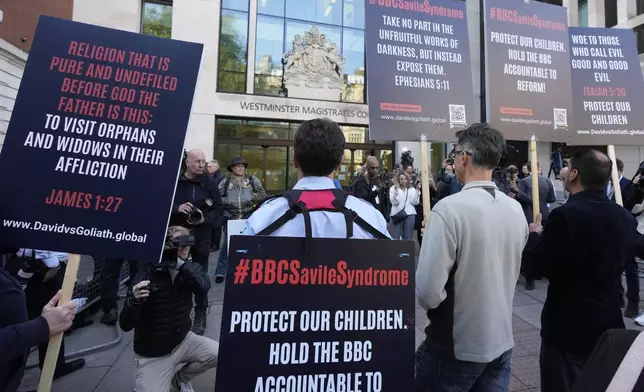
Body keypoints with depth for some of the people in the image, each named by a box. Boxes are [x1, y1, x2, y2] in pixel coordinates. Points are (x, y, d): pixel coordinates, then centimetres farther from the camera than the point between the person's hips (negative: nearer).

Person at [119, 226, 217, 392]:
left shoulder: (191, 268, -7)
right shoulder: (148, 272, -17)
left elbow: (203, 288, -29)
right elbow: (125, 325, -18)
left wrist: (179, 262, -36)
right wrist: (134, 300, -38)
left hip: (183, 342, 3)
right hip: (151, 356, -3)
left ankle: (179, 379, 14)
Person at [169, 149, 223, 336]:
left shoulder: (209, 184, -2)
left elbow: (219, 210, -1)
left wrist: (205, 219, -18)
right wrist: (176, 208, -19)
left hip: (201, 236, -1)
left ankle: (200, 315, 22)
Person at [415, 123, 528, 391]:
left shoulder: (450, 208, -25)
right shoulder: (516, 209, -2)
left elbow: (428, 293, -25)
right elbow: (505, 273, 11)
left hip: (455, 348, -5)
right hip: (502, 342, 6)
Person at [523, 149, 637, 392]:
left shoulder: (567, 215, -25)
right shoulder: (625, 217, -2)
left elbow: (537, 267, -19)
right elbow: (620, 263, 12)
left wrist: (534, 235, -3)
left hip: (568, 326, -6)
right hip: (609, 323, 7)